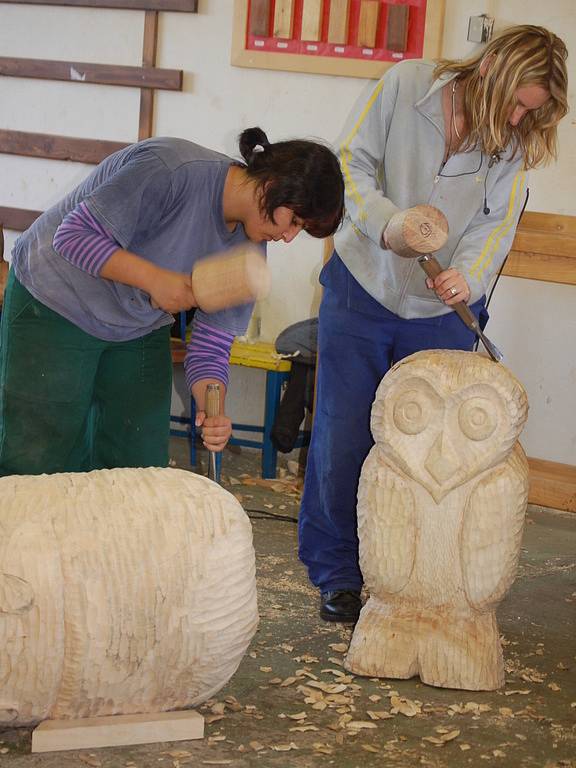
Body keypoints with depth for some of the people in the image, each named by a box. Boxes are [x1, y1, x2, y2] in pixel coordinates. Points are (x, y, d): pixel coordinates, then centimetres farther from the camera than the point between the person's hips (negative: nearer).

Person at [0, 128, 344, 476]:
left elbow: (211, 346, -5)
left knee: (140, 463, 1)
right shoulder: (171, 170, -28)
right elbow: (73, 235, -26)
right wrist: (153, 279, -33)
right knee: (38, 461, -8)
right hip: (53, 305, -6)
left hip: (140, 330, 7)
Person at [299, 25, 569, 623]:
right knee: (342, 438, 3)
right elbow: (350, 165, -10)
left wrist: (466, 275, -29)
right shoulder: (405, 86, -11)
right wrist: (388, 221, -28)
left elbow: (496, 224, -8)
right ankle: (335, 572, 16)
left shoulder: (514, 143, -2)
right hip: (362, 293, -2)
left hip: (442, 314, 2)